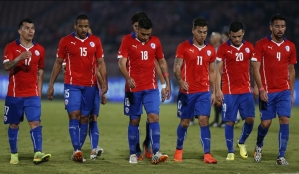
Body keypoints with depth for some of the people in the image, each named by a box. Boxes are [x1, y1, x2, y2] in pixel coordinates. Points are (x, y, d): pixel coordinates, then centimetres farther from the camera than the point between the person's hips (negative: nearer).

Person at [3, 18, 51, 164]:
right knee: (14, 124, 6)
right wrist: (19, 58, -32)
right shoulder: (11, 47, -2)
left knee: (35, 122, -12)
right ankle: (14, 154, 17)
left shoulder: (39, 49, 8)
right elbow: (6, 66, -16)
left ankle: (38, 153, -21)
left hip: (32, 94, 2)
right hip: (14, 94, -1)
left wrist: (39, 90, 10)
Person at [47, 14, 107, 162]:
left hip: (89, 86, 3)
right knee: (74, 115, -13)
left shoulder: (95, 41, 6)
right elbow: (58, 63, 6)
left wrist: (104, 82, -3)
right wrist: (51, 85, 2)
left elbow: (100, 63, 8)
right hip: (72, 85, -2)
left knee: (84, 118, 4)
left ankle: (78, 150, 9)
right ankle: (76, 150, -20)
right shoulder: (66, 41, 1)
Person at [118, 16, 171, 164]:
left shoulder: (155, 42, 5)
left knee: (154, 117, -12)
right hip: (133, 88, -2)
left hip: (151, 88, 2)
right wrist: (128, 78, -31)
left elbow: (162, 62, 15)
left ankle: (156, 153, -16)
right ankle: (132, 154, 15)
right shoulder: (127, 42, -5)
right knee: (134, 121, 4)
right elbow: (122, 62, -12)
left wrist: (167, 83, 11)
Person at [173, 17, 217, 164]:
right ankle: (178, 150, 28)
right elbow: (176, 67, -7)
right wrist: (181, 81, -27)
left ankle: (207, 154, -12)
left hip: (204, 92, 2)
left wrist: (213, 92, 11)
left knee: (204, 121, -9)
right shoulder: (184, 47, -3)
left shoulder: (210, 50, 8)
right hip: (187, 91, -2)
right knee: (184, 122, 7)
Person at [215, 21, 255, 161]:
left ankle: (241, 143, 20)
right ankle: (230, 152, 6)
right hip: (229, 92, -3)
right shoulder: (223, 48, -2)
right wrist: (218, 90, -7)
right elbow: (218, 70, 0)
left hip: (246, 91, 3)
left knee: (250, 119, -5)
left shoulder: (249, 47, 6)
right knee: (230, 121, -3)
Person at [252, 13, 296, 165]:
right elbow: (256, 68, -5)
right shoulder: (262, 44, -3)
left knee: (284, 120, -8)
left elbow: (291, 70, 14)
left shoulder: (290, 46, 8)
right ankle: (259, 145, 32)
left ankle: (281, 156, -4)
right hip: (267, 91, -2)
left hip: (284, 91, 2)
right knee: (266, 123, 1)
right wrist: (260, 88, -14)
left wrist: (291, 93, 12)